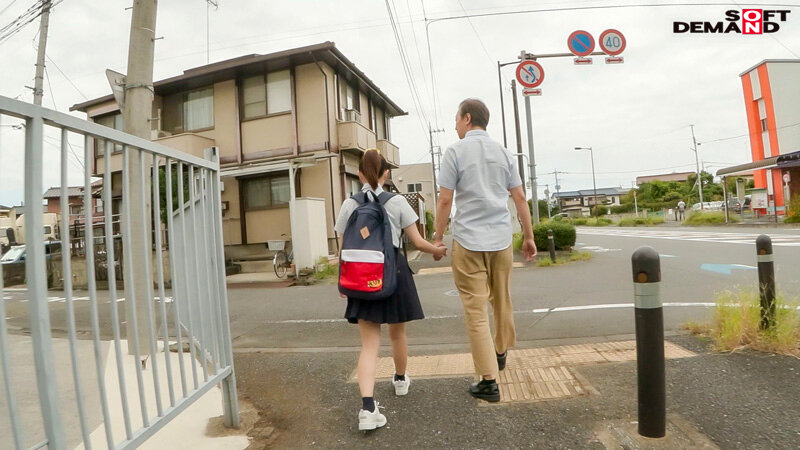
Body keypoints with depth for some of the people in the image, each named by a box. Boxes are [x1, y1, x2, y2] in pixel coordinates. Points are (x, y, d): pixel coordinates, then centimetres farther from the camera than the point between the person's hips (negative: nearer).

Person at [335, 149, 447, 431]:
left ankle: (367, 407, -13)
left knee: (369, 344, 1)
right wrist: (437, 250, 17)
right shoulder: (397, 202, -3)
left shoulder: (349, 205, 1)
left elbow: (344, 250, 3)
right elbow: (417, 242, -2)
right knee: (397, 334, 21)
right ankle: (401, 380, 45)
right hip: (393, 271, 0)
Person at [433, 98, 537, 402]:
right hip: (501, 239, 5)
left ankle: (489, 381, 5)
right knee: (502, 301, 21)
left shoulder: (455, 151, -4)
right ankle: (500, 353, 41)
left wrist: (438, 237, 1)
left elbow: (445, 200, -8)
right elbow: (520, 198, 8)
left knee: (476, 311, 1)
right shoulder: (504, 153, 9)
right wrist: (529, 237, 14)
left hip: (468, 240, -5)